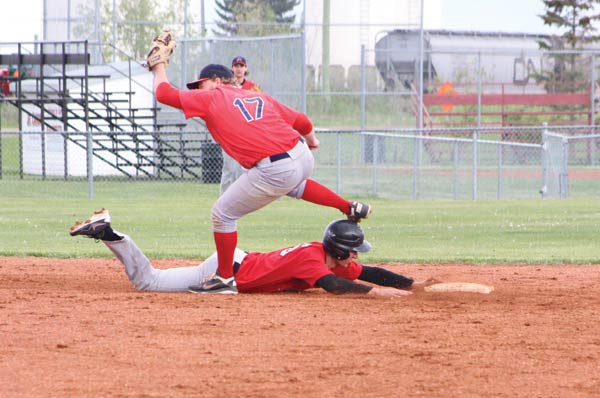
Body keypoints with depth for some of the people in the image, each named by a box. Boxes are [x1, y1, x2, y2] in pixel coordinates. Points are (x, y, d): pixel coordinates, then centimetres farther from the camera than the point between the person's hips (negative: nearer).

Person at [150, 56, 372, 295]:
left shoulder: (211, 98, 7)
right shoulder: (259, 98, 23)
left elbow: (163, 92, 11)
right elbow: (300, 120, 24)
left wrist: (159, 66, 30)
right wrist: (310, 139, 46)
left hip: (274, 172, -7)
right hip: (304, 158, 7)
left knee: (222, 214, 9)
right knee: (293, 185, 43)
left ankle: (225, 278, 13)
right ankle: (350, 208, 40)